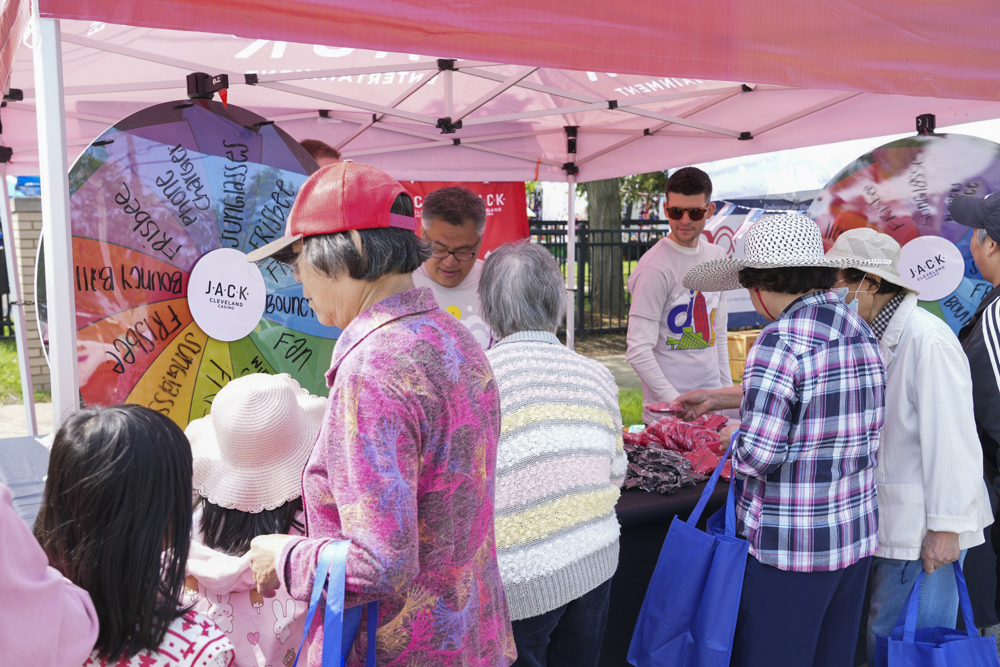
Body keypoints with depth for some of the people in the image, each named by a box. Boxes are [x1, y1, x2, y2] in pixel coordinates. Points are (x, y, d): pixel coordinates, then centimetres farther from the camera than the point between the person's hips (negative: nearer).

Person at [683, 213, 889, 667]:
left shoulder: (781, 340, -20)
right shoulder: (862, 333, 6)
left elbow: (759, 454, -25)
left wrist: (735, 442, -1)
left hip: (788, 546, -8)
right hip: (857, 536, 8)